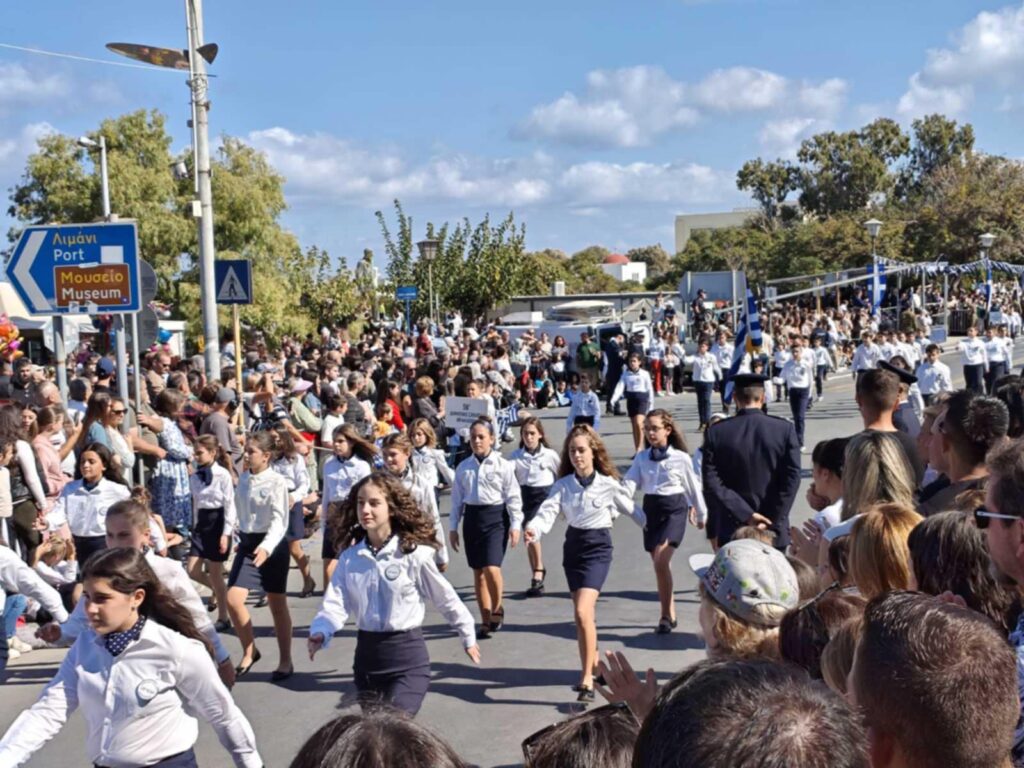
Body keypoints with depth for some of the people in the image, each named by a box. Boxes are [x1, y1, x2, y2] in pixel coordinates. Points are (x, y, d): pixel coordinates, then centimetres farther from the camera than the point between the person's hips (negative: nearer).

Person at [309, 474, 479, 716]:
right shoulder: (349, 557, 0)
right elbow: (336, 603, -7)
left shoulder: (413, 553, -12)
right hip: (367, 653, 5)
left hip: (408, 655, -5)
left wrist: (468, 638, 7)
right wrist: (320, 633, -27)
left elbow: (446, 599, -2)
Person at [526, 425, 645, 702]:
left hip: (598, 547, -5)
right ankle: (594, 666, 35)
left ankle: (587, 679, -14)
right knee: (584, 614, 15)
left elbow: (631, 509, 7)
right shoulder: (563, 484, 1)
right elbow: (548, 510, -13)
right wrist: (534, 529, -33)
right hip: (573, 546, 5)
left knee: (583, 612, -19)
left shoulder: (608, 484, -7)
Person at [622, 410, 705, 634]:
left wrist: (701, 515, 16)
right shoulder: (641, 458, 5)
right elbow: (629, 483, -5)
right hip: (650, 509, 5)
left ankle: (666, 616, -8)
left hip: (674, 510, -4)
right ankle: (670, 615, 23)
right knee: (659, 565, 9)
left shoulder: (681, 458, -4)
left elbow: (693, 487, 7)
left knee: (661, 562, -18)